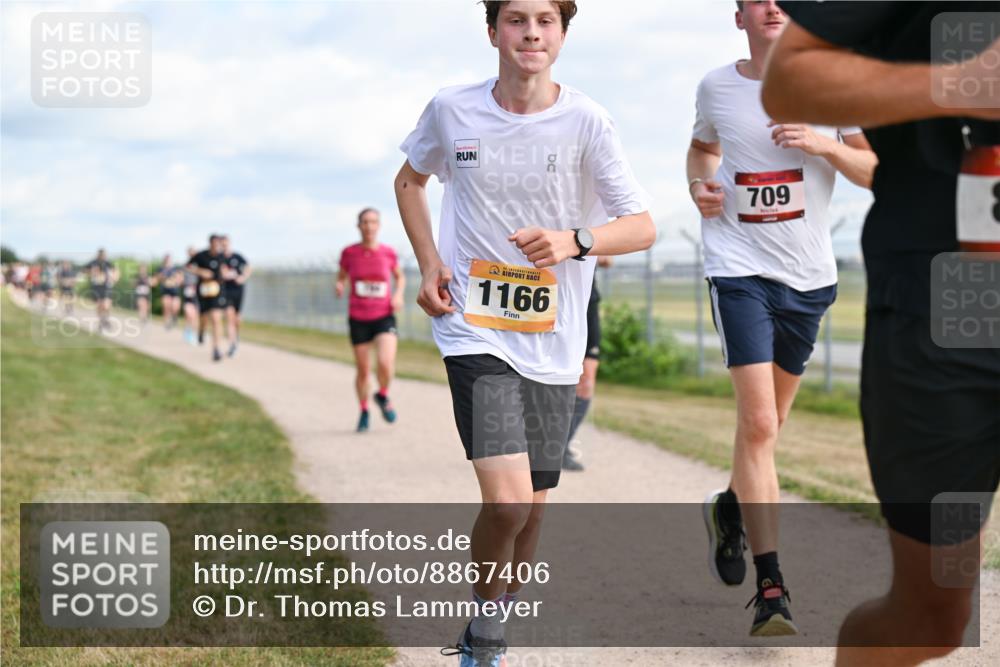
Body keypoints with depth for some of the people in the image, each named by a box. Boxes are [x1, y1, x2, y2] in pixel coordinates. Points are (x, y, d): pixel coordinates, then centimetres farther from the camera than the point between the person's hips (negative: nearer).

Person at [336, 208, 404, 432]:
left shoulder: (388, 253, -2)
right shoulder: (349, 253, -4)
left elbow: (400, 277, 15)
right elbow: (341, 279, 9)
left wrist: (399, 294, -3)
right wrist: (339, 288, -13)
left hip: (384, 316, -1)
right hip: (358, 319, 1)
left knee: (385, 364, -20)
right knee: (363, 371, 6)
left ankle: (382, 396, 12)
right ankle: (364, 411, 31)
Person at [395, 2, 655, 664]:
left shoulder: (586, 122, -6)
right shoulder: (452, 110, -2)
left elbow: (642, 226, -6)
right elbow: (410, 180, 18)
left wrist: (573, 241, -26)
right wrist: (430, 265, 4)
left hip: (553, 342, 2)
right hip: (474, 331, -1)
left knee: (532, 506, 9)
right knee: (505, 498, -17)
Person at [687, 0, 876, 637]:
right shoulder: (716, 87, 2)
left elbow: (874, 172, 3)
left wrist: (826, 145, -16)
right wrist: (699, 184, 1)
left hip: (810, 274, 2)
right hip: (740, 269, -2)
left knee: (771, 420, 17)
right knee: (757, 422, -15)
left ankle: (731, 507, 47)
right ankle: (771, 586, -14)